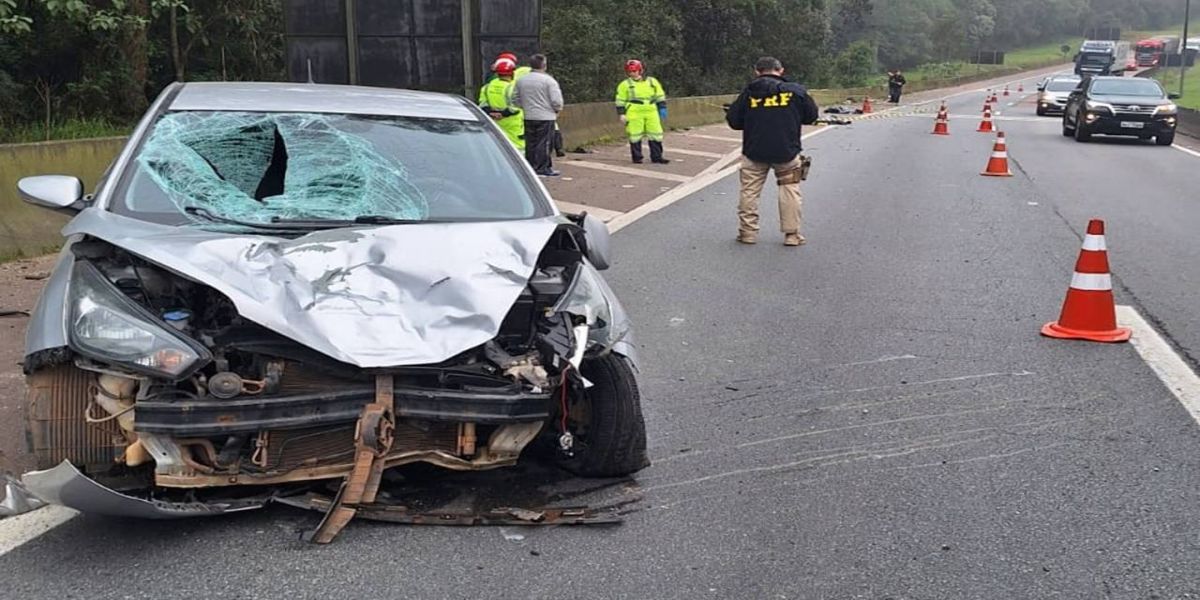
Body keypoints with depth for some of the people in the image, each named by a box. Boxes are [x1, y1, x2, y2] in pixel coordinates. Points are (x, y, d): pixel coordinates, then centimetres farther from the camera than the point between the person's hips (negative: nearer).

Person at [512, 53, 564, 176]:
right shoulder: (549, 80, -11)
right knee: (544, 143, -2)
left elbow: (515, 99, 12)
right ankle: (542, 168, -2)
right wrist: (557, 110, 5)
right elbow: (556, 100, -13)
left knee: (530, 143, 10)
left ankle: (530, 167, 14)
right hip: (546, 117, -5)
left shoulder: (521, 81, 7)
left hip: (528, 117, 5)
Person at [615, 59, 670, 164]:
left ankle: (656, 157, 10)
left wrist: (662, 108, 8)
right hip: (634, 114, -3)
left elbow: (660, 96, 15)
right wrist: (622, 113, -2)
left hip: (651, 113, 3)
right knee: (635, 136, -2)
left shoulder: (652, 82, 12)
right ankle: (637, 157, 8)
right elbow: (620, 100, 4)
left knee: (656, 134, 2)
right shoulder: (625, 85, 5)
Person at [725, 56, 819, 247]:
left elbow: (733, 120, 2)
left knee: (749, 191, 12)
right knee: (790, 191, 9)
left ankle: (748, 232, 14)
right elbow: (812, 116, 8)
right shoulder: (796, 90, -2)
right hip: (786, 151, 0)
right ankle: (792, 234, 8)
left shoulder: (749, 92, -1)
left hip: (754, 151, 1)